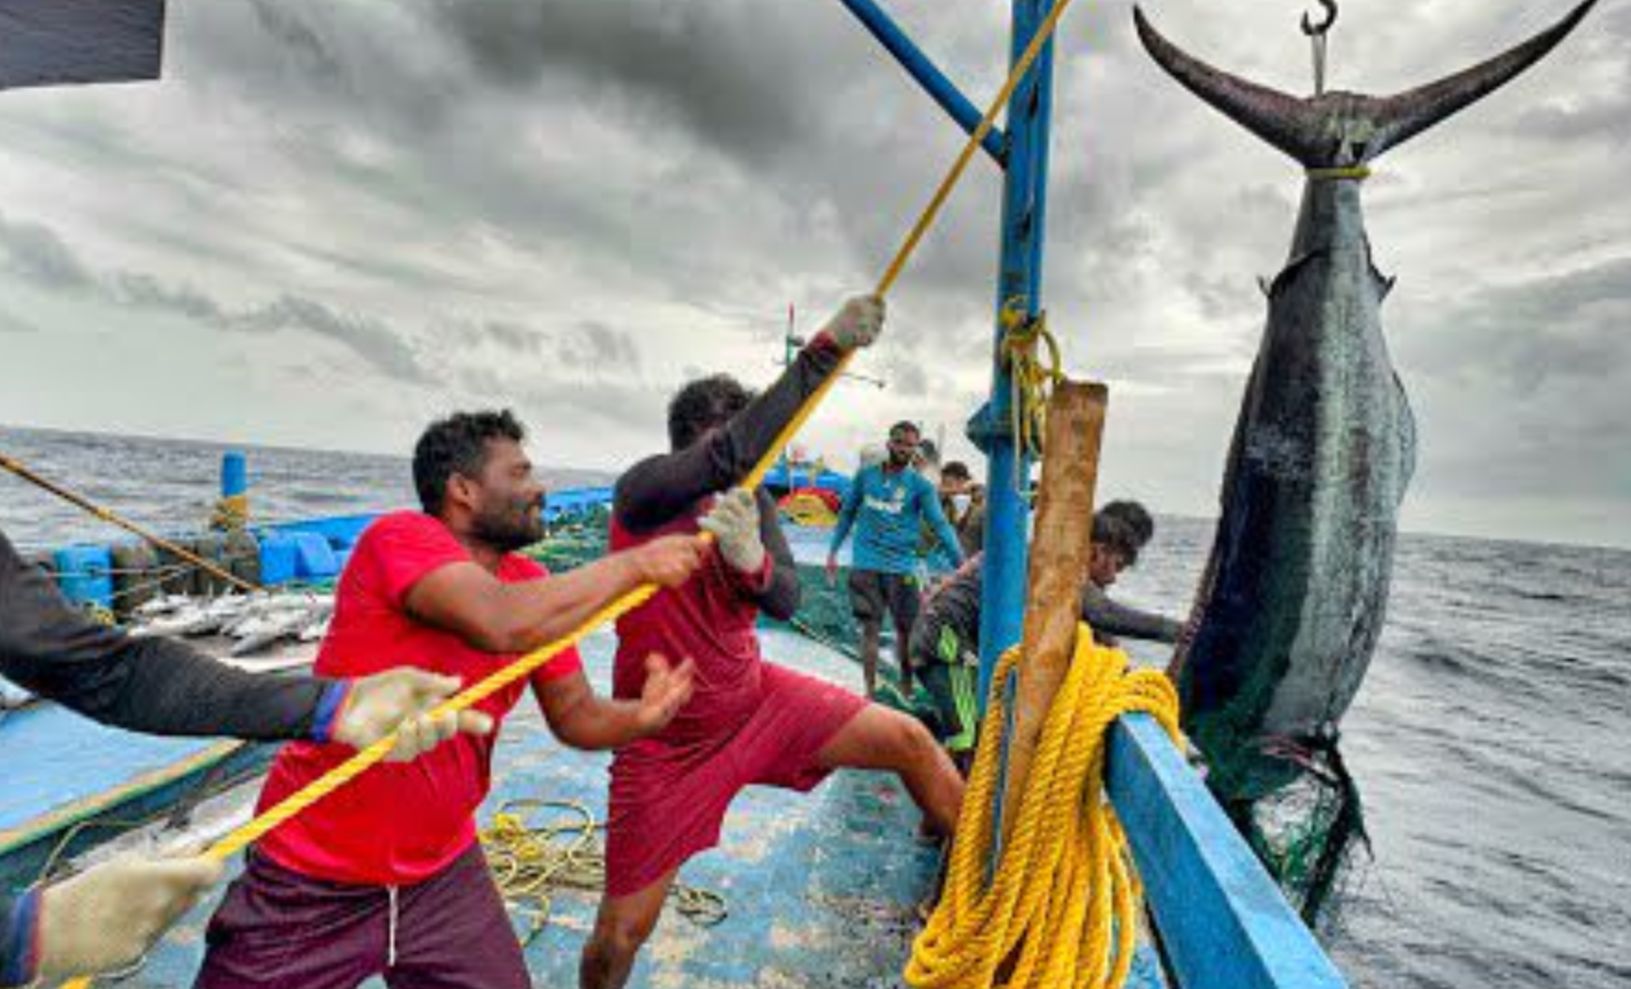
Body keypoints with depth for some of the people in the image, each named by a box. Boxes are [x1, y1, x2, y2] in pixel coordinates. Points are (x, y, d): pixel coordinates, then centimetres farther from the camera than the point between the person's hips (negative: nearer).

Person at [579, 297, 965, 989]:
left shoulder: (752, 500, -4)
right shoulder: (642, 491, -22)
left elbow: (785, 601, -12)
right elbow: (731, 455, -41)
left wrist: (751, 559, -35)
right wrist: (827, 348, -41)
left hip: (757, 697, 5)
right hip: (669, 739, -4)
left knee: (912, 742, 3)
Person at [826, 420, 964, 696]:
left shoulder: (920, 485, 0)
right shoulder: (865, 475, 6)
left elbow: (940, 525, -7)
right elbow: (847, 513, 15)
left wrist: (961, 563, -17)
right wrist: (833, 551, 14)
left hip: (901, 568, -1)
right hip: (865, 566, 1)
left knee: (906, 629, 5)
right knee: (870, 628, 3)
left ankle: (906, 687, 24)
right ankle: (870, 689, 12)